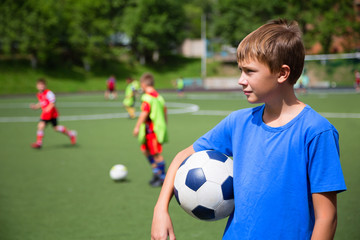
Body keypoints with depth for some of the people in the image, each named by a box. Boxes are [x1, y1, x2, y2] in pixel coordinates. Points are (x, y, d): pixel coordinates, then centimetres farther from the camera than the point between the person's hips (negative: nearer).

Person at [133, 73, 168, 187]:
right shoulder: (159, 96, 13)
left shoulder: (147, 97, -14)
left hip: (152, 129, -9)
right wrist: (164, 125, 27)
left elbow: (144, 113, -22)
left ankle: (163, 178, 3)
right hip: (160, 126, 9)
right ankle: (156, 172, 22)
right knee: (145, 150, 19)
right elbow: (164, 111, 17)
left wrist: (137, 126, -20)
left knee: (157, 154, -3)